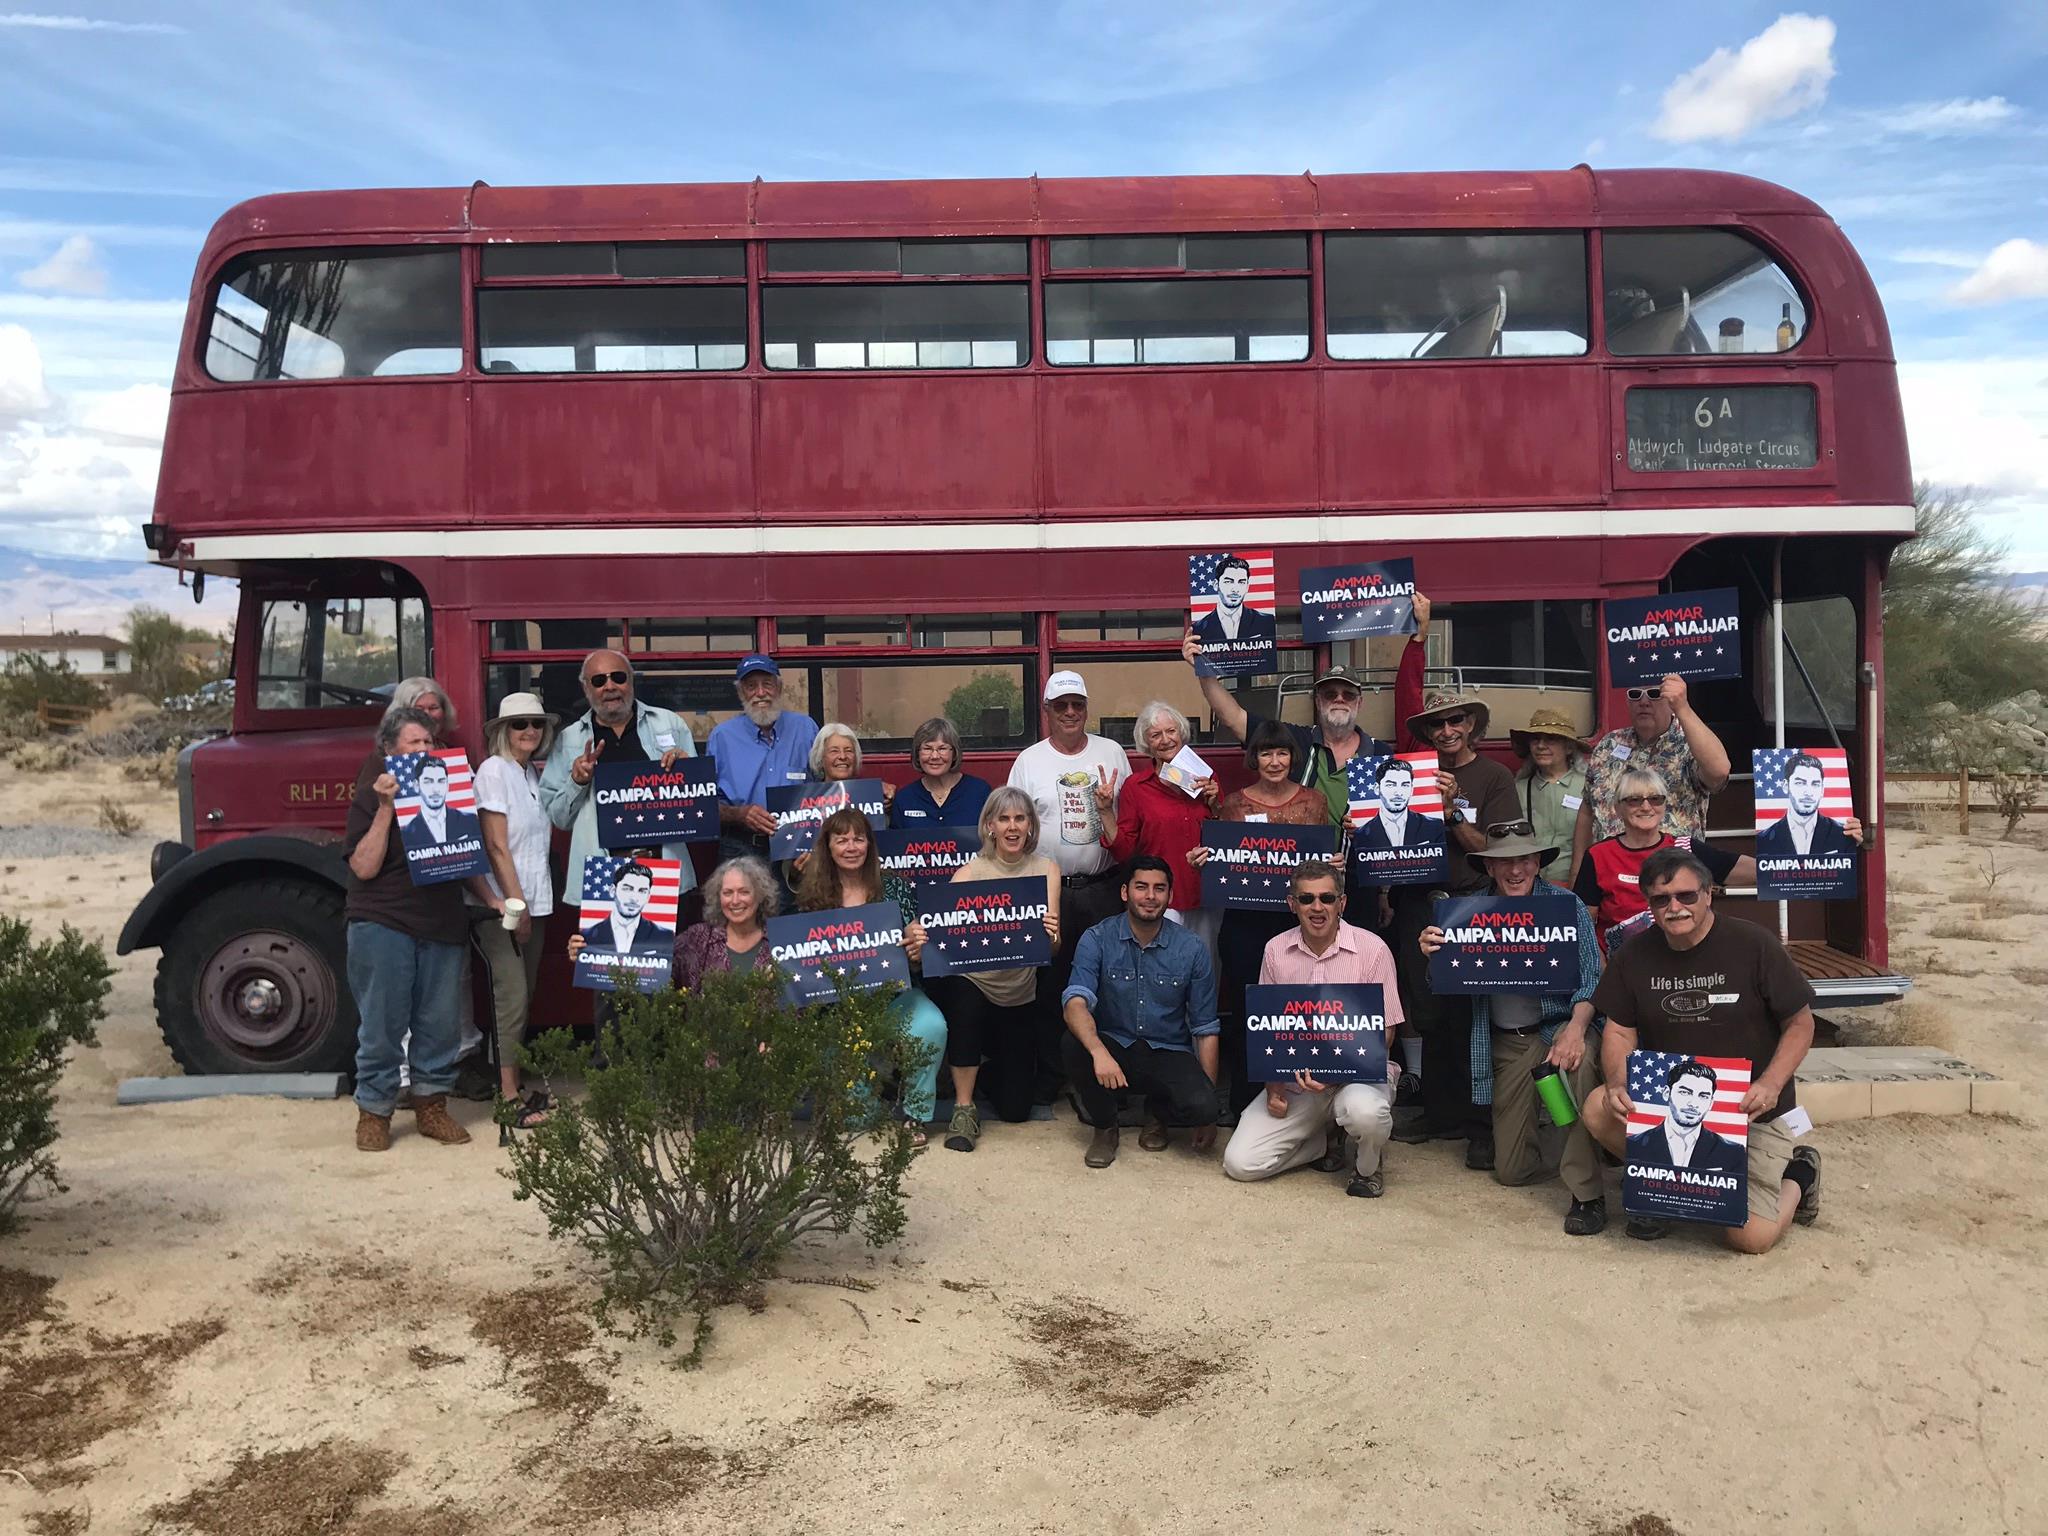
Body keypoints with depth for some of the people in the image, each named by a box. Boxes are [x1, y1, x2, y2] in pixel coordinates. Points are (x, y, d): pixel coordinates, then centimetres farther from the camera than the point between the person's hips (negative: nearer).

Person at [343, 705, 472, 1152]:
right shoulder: (371, 796, 0)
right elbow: (364, 867, -10)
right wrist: (385, 808, -16)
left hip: (442, 925, 4)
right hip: (383, 924, -4)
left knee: (440, 1022, 7)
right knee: (382, 1024, 0)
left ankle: (431, 1105, 20)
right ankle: (373, 1112, 13)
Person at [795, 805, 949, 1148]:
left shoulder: (895, 889, 4)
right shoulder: (812, 897, 4)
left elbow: (914, 954, 5)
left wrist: (917, 948, -17)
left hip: (892, 993, 1)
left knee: (932, 1026, -31)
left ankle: (916, 1115, -9)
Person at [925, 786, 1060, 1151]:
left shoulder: (1046, 869, -2)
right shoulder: (970, 871, -7)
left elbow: (1053, 943, -11)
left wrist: (1051, 934, -35)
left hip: (1019, 995, 2)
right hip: (970, 983, -2)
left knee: (1015, 1109, 3)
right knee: (965, 998, -39)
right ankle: (964, 1108, -18)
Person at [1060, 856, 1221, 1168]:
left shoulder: (1192, 949, -5)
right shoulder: (1097, 939, -8)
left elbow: (1205, 1029, 0)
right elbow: (1075, 1002, -22)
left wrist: (1209, 1111, -4)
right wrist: (1099, 1052, -44)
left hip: (1168, 1055, 0)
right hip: (1114, 1046, 0)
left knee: (1200, 1105, -29)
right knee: (1075, 1044, -33)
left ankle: (1157, 1112, 10)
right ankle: (1105, 1128, -4)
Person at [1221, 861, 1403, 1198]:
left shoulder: (1372, 949, -7)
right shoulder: (1276, 951, 3)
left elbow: (1384, 1032, -5)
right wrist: (1273, 1085, -4)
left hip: (1360, 1072, -3)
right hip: (1294, 1079, 3)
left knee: (1363, 1109, -40)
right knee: (1240, 1163, -12)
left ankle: (1367, 1167, -2)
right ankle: (1325, 1140, 15)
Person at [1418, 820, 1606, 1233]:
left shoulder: (1567, 905, -6)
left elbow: (1591, 978, -12)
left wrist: (1576, 1027, -31)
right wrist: (1433, 954, -18)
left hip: (1559, 1025, -2)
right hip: (1506, 1042, 2)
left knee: (1579, 1060, -40)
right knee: (1511, 1170, 2)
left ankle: (1586, 1192, -24)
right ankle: (1502, 1131, 41)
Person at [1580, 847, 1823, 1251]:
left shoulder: (1754, 945, -12)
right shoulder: (1633, 956, -1)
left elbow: (1800, 1023, -5)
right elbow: (1620, 1030, 3)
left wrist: (1770, 1085, -22)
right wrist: (1618, 1084, -19)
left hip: (1751, 1112, -3)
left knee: (1750, 1237, -14)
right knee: (1598, 1109, -25)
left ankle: (1796, 1175, 22)